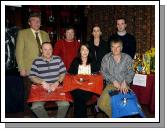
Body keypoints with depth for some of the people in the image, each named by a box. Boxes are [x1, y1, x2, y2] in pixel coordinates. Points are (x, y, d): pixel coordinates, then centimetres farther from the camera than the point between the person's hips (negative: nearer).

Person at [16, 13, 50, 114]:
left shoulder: (45, 34, 15)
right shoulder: (23, 33, 4)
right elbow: (19, 52, -1)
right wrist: (21, 68, -9)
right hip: (29, 69, -3)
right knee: (29, 93, 3)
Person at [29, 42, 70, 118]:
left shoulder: (58, 59, 8)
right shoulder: (36, 62, 4)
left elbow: (63, 73, 5)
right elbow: (32, 76, 0)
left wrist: (57, 83, -11)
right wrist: (42, 82, -16)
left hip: (57, 88, 1)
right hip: (42, 89, 0)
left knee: (65, 104, -25)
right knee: (35, 106, -25)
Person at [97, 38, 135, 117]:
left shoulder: (127, 58, 7)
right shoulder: (106, 58, 9)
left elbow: (131, 72, 1)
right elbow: (103, 72, 1)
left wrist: (125, 81, -18)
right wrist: (113, 80, -13)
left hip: (124, 85, -1)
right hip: (110, 85, 1)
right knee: (101, 103, -21)